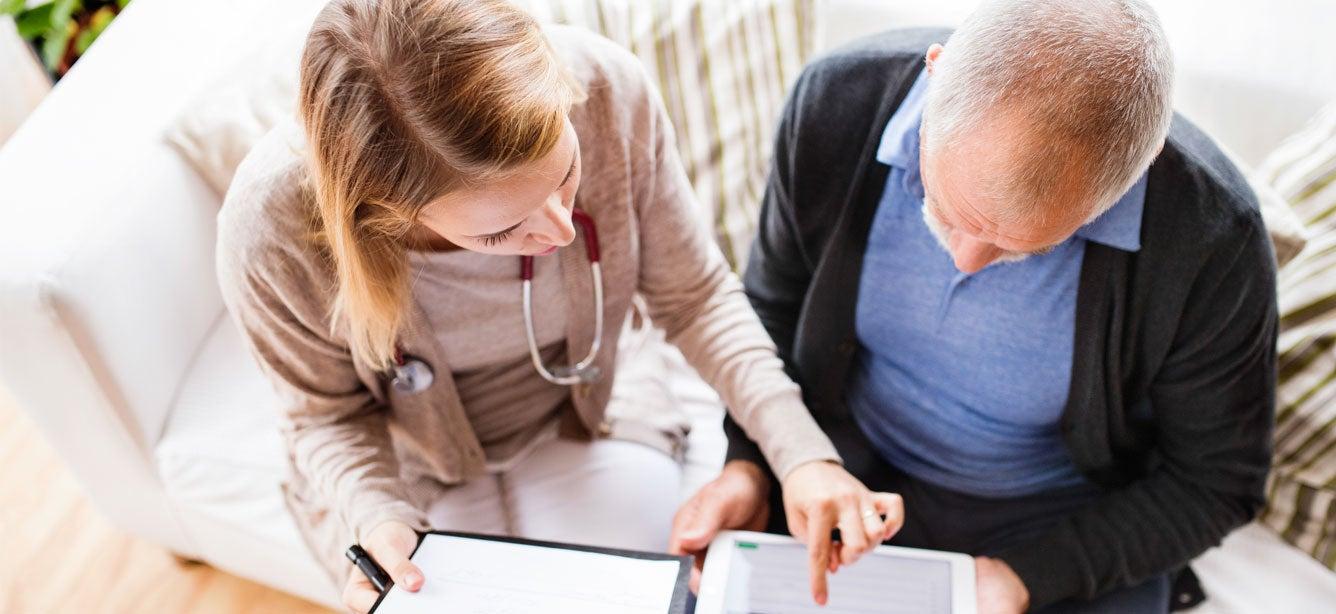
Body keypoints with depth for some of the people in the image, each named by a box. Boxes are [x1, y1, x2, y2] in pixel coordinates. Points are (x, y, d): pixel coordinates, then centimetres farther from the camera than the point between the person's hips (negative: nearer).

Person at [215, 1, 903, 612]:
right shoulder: (271, 229, -33)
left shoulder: (608, 90, -30)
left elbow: (695, 299, -14)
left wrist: (801, 451, -25)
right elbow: (332, 414, -11)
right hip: (413, 473, 0)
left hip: (582, 428, 1)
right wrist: (374, 519, -31)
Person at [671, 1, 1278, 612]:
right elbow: (775, 310, -4)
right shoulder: (836, 103, -21)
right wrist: (749, 463, -16)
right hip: (841, 476, 1)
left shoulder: (1211, 240, -26)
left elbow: (1213, 481, -10)